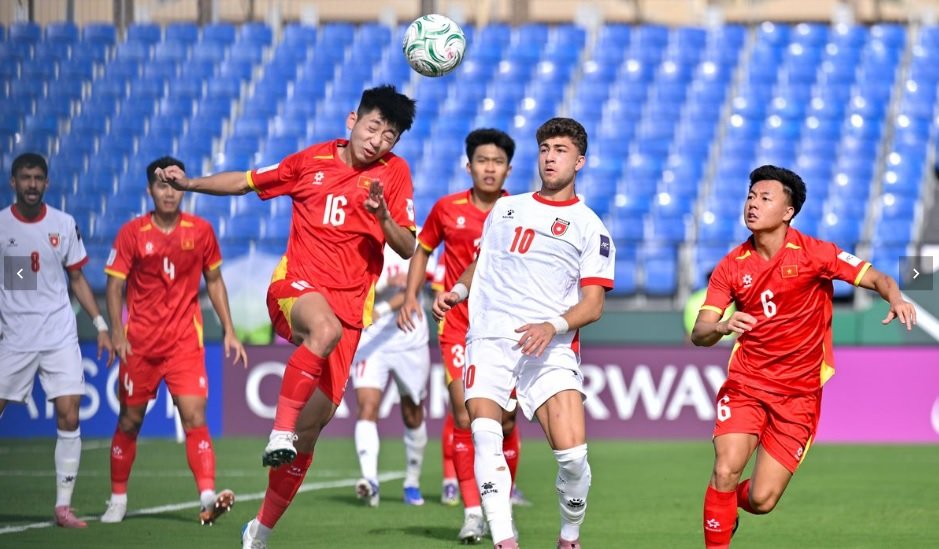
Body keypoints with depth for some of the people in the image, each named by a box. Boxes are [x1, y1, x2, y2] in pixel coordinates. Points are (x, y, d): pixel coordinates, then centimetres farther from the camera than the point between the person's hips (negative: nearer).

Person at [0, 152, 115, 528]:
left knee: (69, 418, -7)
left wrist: (101, 325, 5)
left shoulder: (64, 225, 5)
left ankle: (63, 506, 0)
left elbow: (77, 279, 12)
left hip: (60, 337, 1)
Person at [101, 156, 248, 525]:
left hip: (185, 341, 0)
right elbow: (114, 285, -2)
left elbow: (214, 281, 13)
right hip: (140, 340, 0)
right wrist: (117, 334, -14)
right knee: (130, 420, 8)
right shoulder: (132, 232, -2)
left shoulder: (201, 231, 3)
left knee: (194, 415, -14)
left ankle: (208, 497, -23)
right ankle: (118, 499, 22)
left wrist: (228, 331, 8)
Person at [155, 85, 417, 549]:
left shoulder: (394, 173, 5)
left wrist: (382, 215, -16)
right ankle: (280, 432, -37)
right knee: (326, 329, -41)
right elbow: (245, 182, 17)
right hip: (296, 286, -1)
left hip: (349, 306, 2)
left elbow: (407, 249, 3)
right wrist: (188, 183, 5)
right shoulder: (313, 161, 6)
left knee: (314, 423, -2)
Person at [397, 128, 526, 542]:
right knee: (464, 415, -13)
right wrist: (411, 295, 5)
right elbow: (422, 249, 16)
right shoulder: (448, 209, 1)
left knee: (504, 419, 0)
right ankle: (472, 512, -9)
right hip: (458, 325, 0)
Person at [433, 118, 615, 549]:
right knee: (485, 433, -24)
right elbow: (481, 264, 32)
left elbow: (593, 304, 2)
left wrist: (553, 326, -17)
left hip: (551, 347, -2)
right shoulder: (505, 209, 21)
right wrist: (458, 291, 10)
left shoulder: (589, 227, 9)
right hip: (489, 338, 2)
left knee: (572, 453, -16)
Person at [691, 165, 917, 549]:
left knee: (761, 500, -5)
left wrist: (896, 300, -30)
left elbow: (877, 279, -7)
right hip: (745, 384, 1)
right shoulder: (732, 266, 0)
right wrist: (723, 326, -28)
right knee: (726, 471, -22)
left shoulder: (813, 253, -6)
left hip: (798, 394, -1)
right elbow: (699, 334, -5)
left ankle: (730, 502, 32)